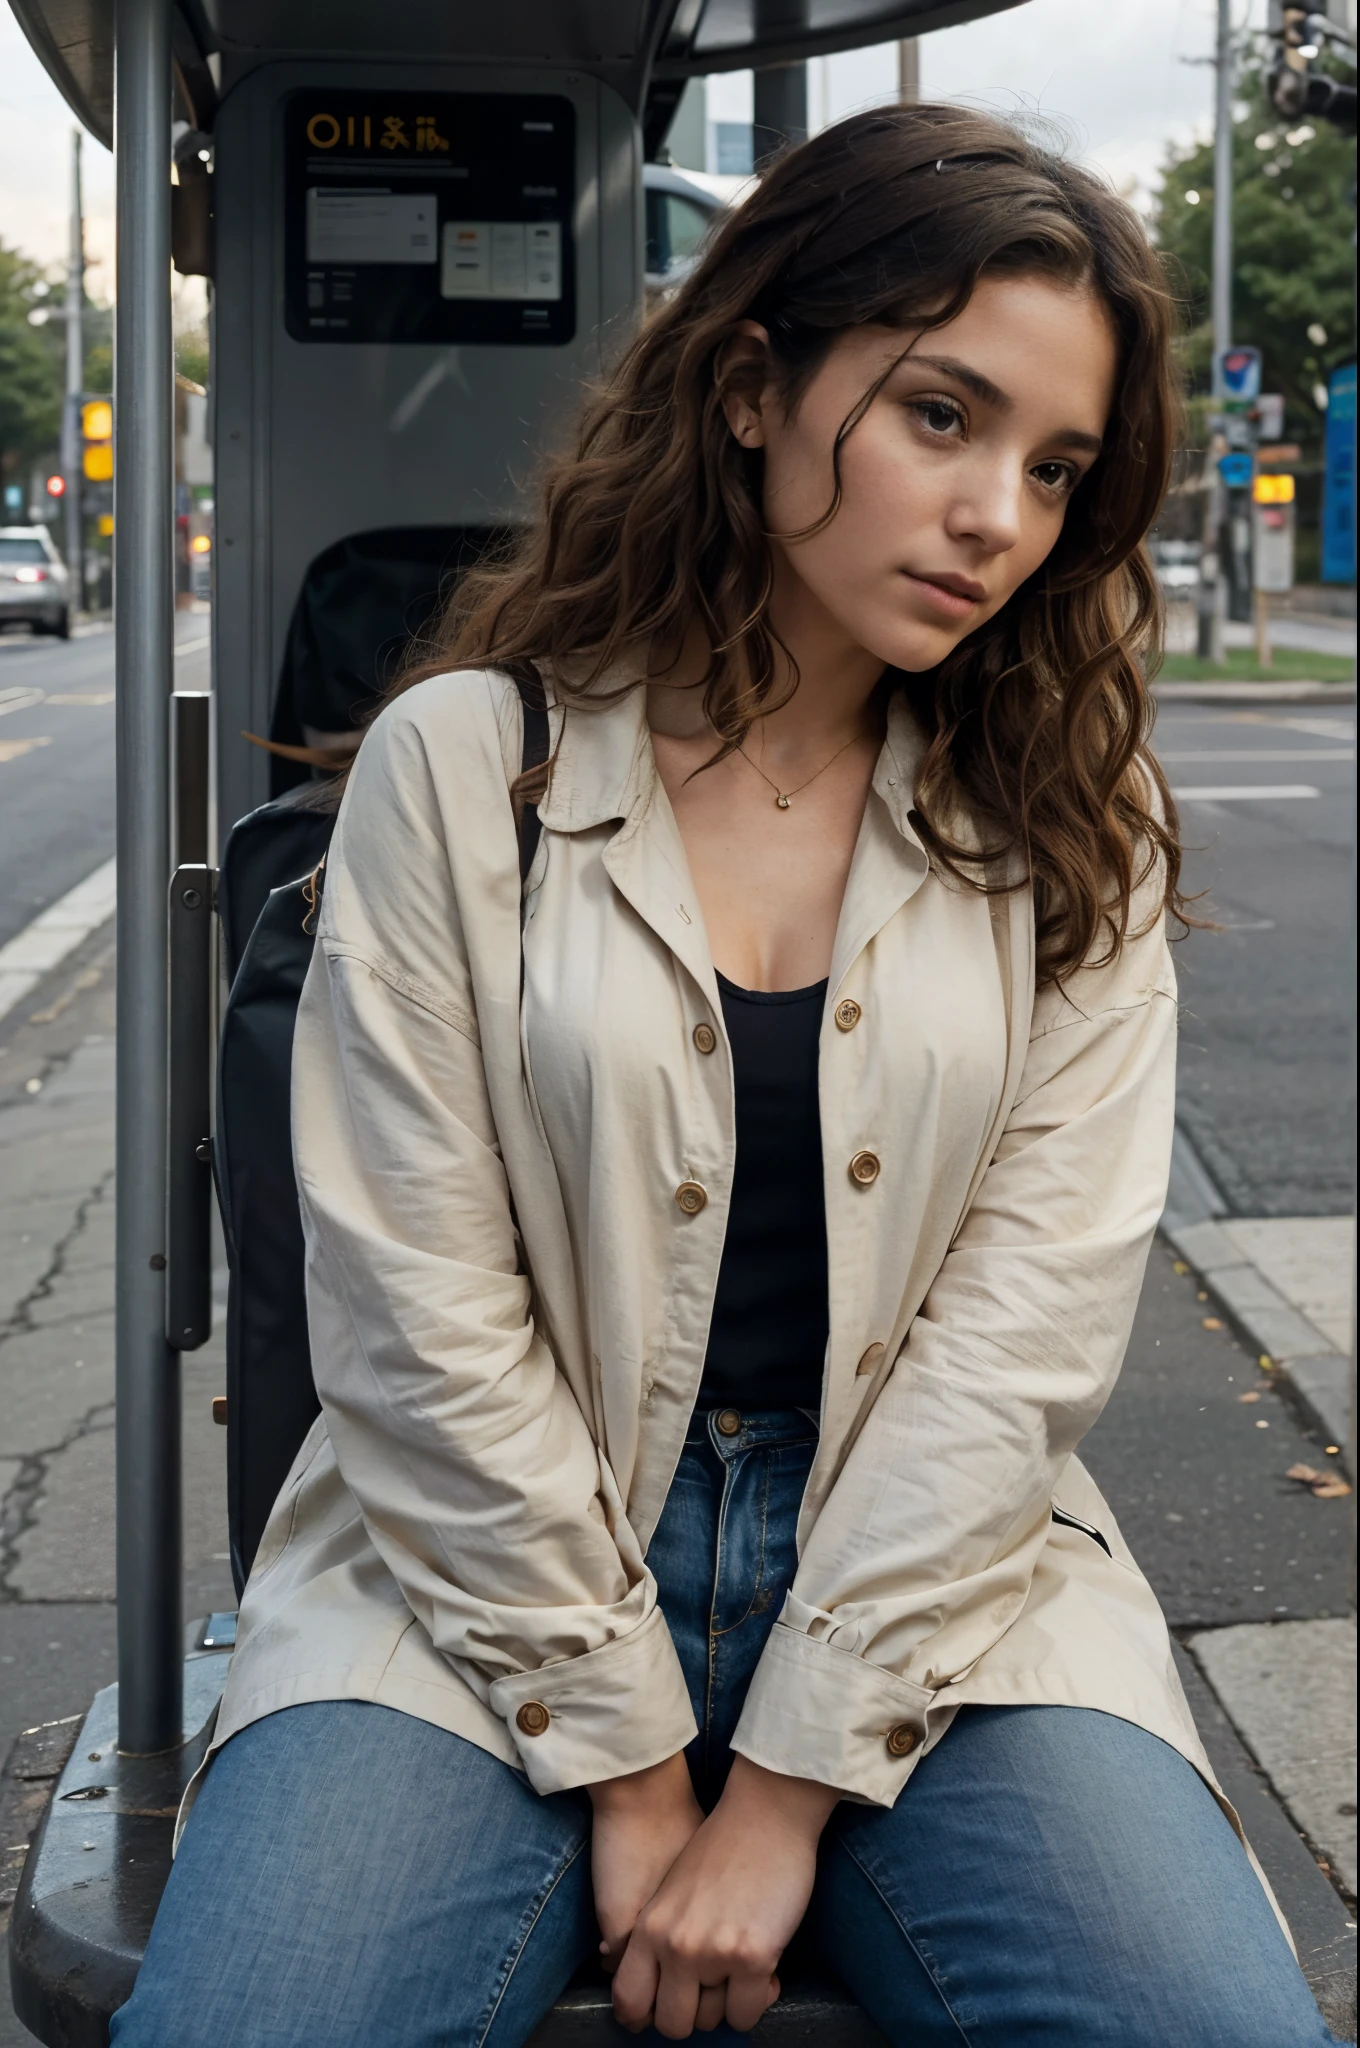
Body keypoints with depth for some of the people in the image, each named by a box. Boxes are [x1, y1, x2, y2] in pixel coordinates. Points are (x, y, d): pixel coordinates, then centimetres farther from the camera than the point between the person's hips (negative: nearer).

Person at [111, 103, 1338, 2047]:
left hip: (936, 1579, 2)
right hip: (494, 1575, -1)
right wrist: (628, 1768, -9)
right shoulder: (466, 764, -3)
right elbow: (421, 1316, -6)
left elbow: (1027, 1323, -5)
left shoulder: (1067, 825, 3)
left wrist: (781, 1795, -11)